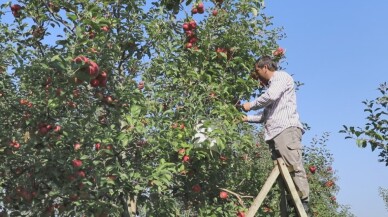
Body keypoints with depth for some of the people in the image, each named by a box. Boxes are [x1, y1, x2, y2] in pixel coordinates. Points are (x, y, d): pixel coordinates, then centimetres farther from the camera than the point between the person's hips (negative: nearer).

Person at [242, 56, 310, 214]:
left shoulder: (281, 76, 10)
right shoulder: (271, 85, 35)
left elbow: (271, 95, -11)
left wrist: (251, 105, 2)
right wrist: (247, 118, 30)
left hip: (286, 129, -8)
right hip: (274, 133, 8)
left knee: (294, 167, -18)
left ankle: (303, 203, -20)